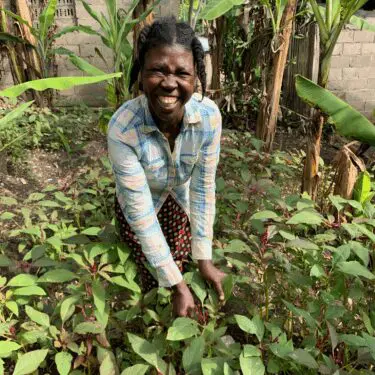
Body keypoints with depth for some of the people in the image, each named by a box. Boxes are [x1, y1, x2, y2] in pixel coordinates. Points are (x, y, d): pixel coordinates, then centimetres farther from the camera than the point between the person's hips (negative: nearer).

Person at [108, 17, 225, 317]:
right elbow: (141, 211, -32)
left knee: (182, 266, 14)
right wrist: (176, 284, -28)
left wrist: (204, 259, -17)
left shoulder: (209, 116, -31)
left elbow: (203, 187, -20)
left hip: (180, 198, 2)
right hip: (139, 204, -2)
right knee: (155, 281, 8)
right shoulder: (123, 129, -39)